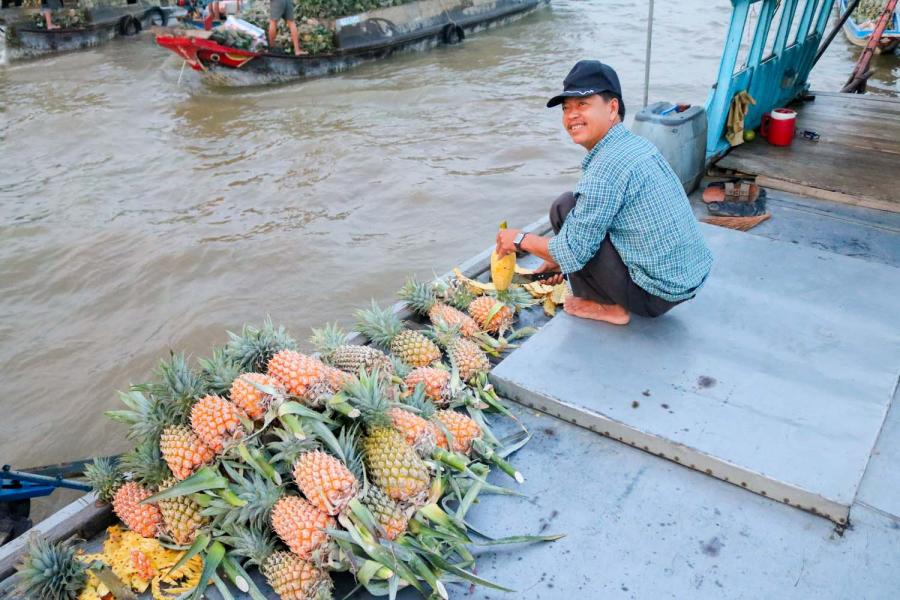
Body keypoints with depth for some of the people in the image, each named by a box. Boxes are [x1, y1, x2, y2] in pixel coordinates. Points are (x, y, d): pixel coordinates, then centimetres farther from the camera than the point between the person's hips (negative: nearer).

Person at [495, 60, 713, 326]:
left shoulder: (607, 166, -21)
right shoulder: (637, 144, 7)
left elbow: (574, 251, -18)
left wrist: (520, 240, -3)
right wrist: (567, 259, 23)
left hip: (656, 292, -9)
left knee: (565, 209, -8)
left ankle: (610, 307, 3)